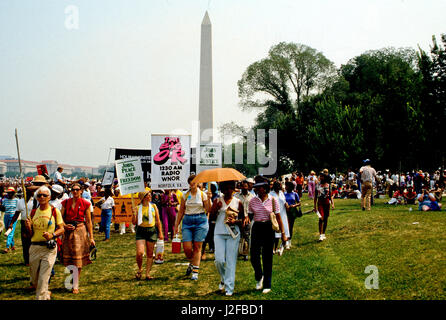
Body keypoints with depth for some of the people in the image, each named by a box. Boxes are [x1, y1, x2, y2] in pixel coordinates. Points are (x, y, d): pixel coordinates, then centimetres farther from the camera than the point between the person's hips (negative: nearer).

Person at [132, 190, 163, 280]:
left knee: (150, 254, 3)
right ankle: (140, 269, 12)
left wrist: (160, 233, 7)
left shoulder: (153, 206, 6)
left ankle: (148, 273, 11)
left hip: (152, 231, 2)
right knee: (139, 252, -14)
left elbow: (158, 221, 10)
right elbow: (134, 223, 3)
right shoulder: (138, 208, 2)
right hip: (141, 231, -2)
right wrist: (134, 214, -14)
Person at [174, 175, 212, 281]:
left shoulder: (203, 194, 2)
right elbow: (181, 211, 12)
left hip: (200, 220, -2)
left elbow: (208, 210, -5)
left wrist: (208, 199, -18)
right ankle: (192, 263, 26)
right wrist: (176, 225, 11)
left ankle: (195, 272, 4)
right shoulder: (185, 195, 8)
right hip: (187, 221, 2)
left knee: (197, 247, -2)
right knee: (187, 247, -5)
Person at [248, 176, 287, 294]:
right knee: (254, 256, -4)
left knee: (267, 257, 4)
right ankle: (259, 277, 26)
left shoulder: (272, 200, -3)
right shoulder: (253, 201, 2)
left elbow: (278, 217, 0)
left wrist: (283, 233, -1)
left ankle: (267, 285, 15)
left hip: (269, 228, -2)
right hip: (257, 228, 2)